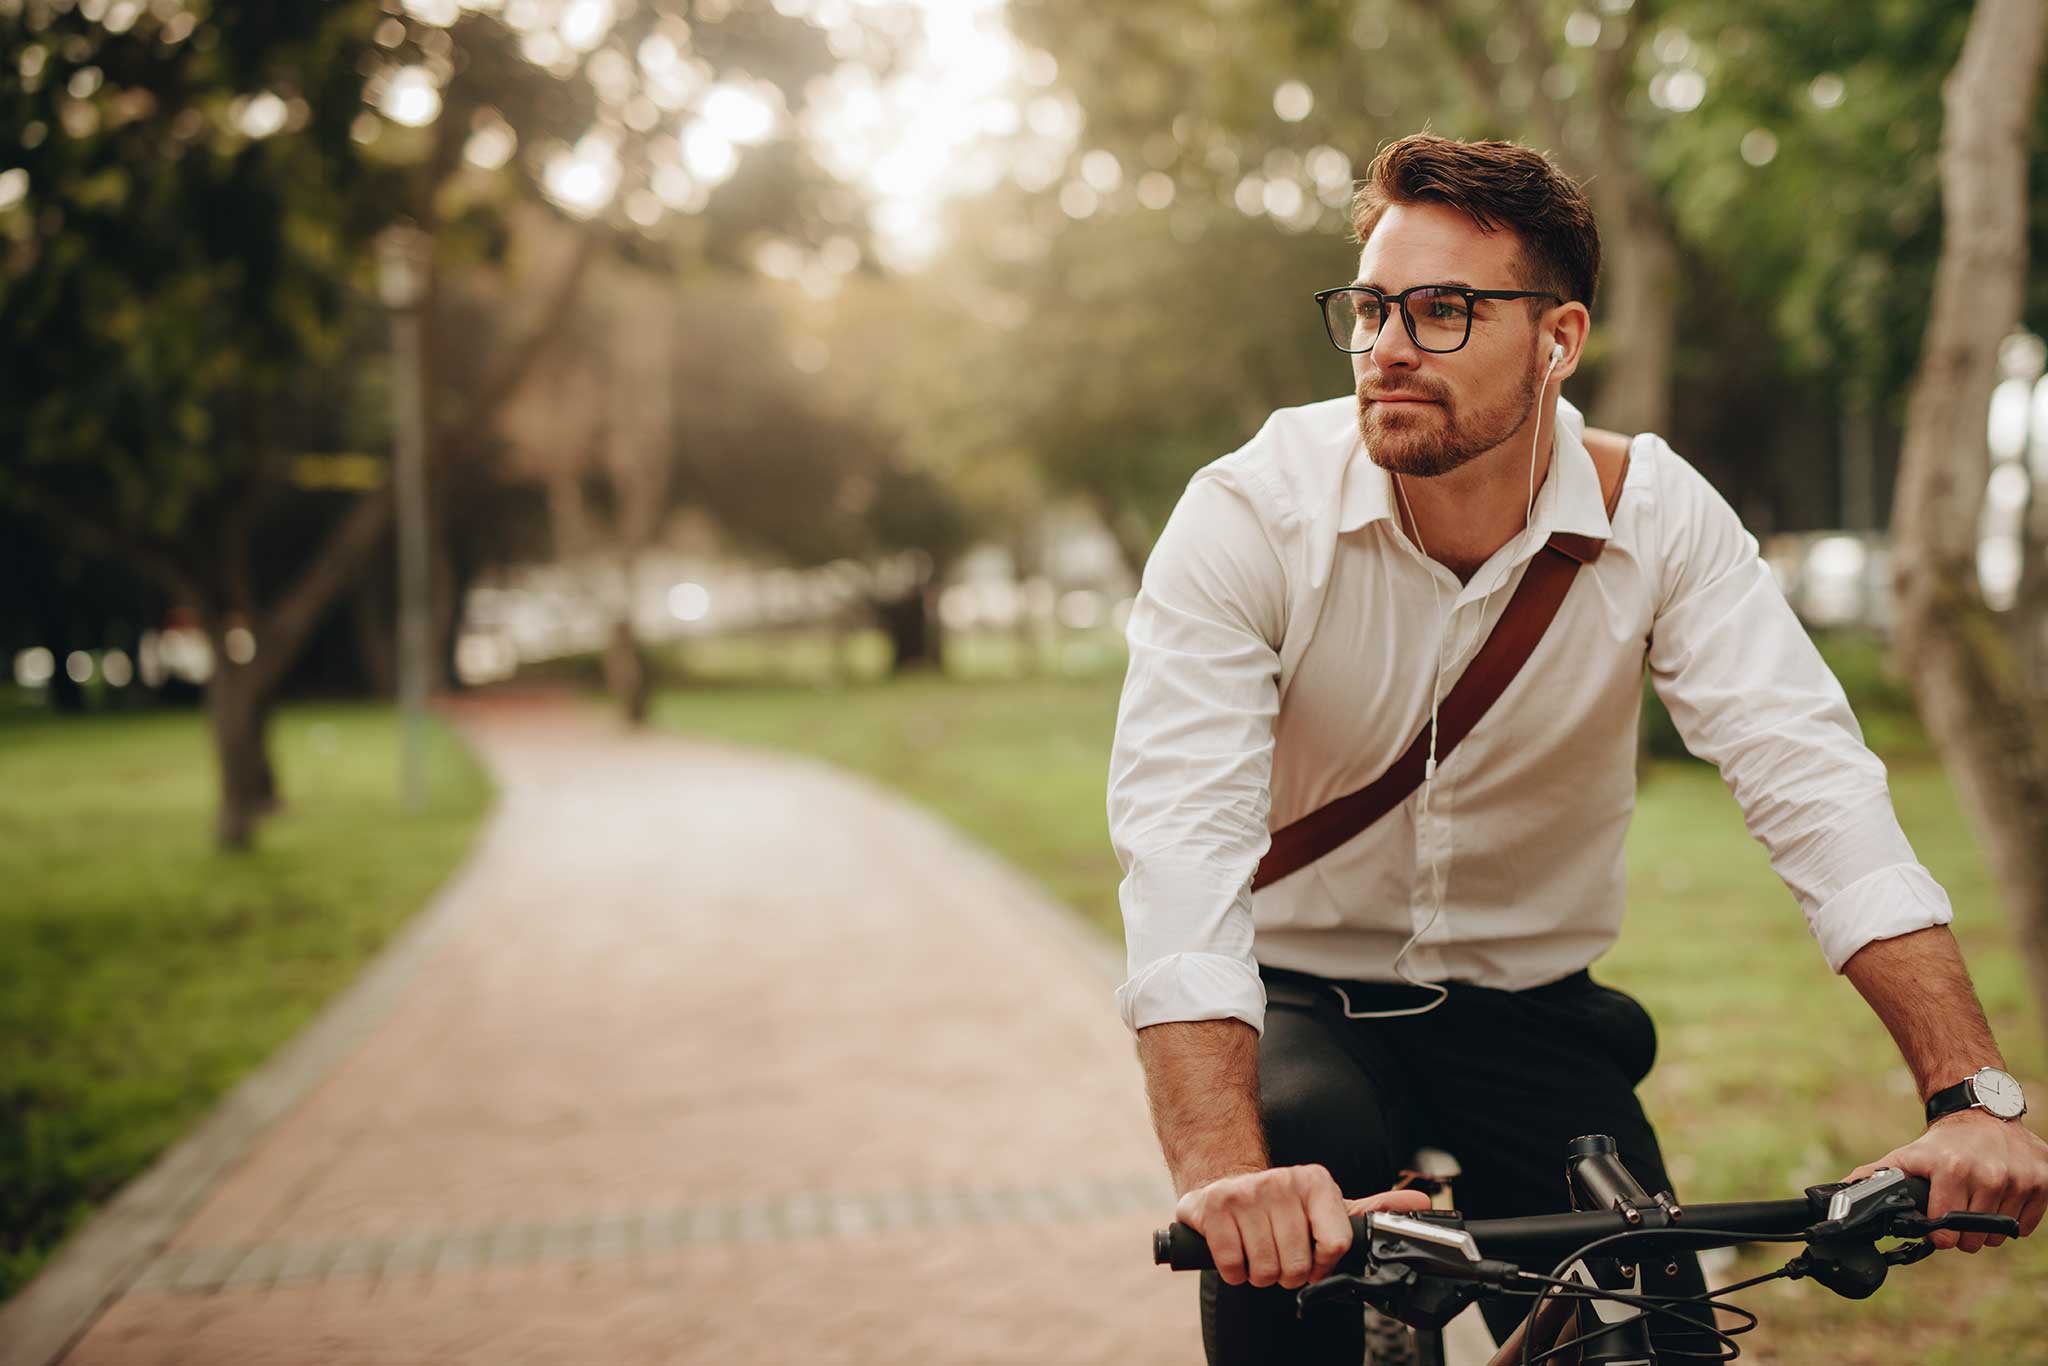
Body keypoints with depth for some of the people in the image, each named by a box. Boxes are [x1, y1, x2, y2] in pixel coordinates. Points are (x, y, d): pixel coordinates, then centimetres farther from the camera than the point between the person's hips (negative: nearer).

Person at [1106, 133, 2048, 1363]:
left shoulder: (1658, 515, -12)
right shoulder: (1250, 517, -20)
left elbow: (1812, 779, -21)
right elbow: (1181, 832, -32)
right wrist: (1224, 1170, -48)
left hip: (1530, 1016, 2)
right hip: (1303, 999, -2)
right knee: (1303, 1141, -34)